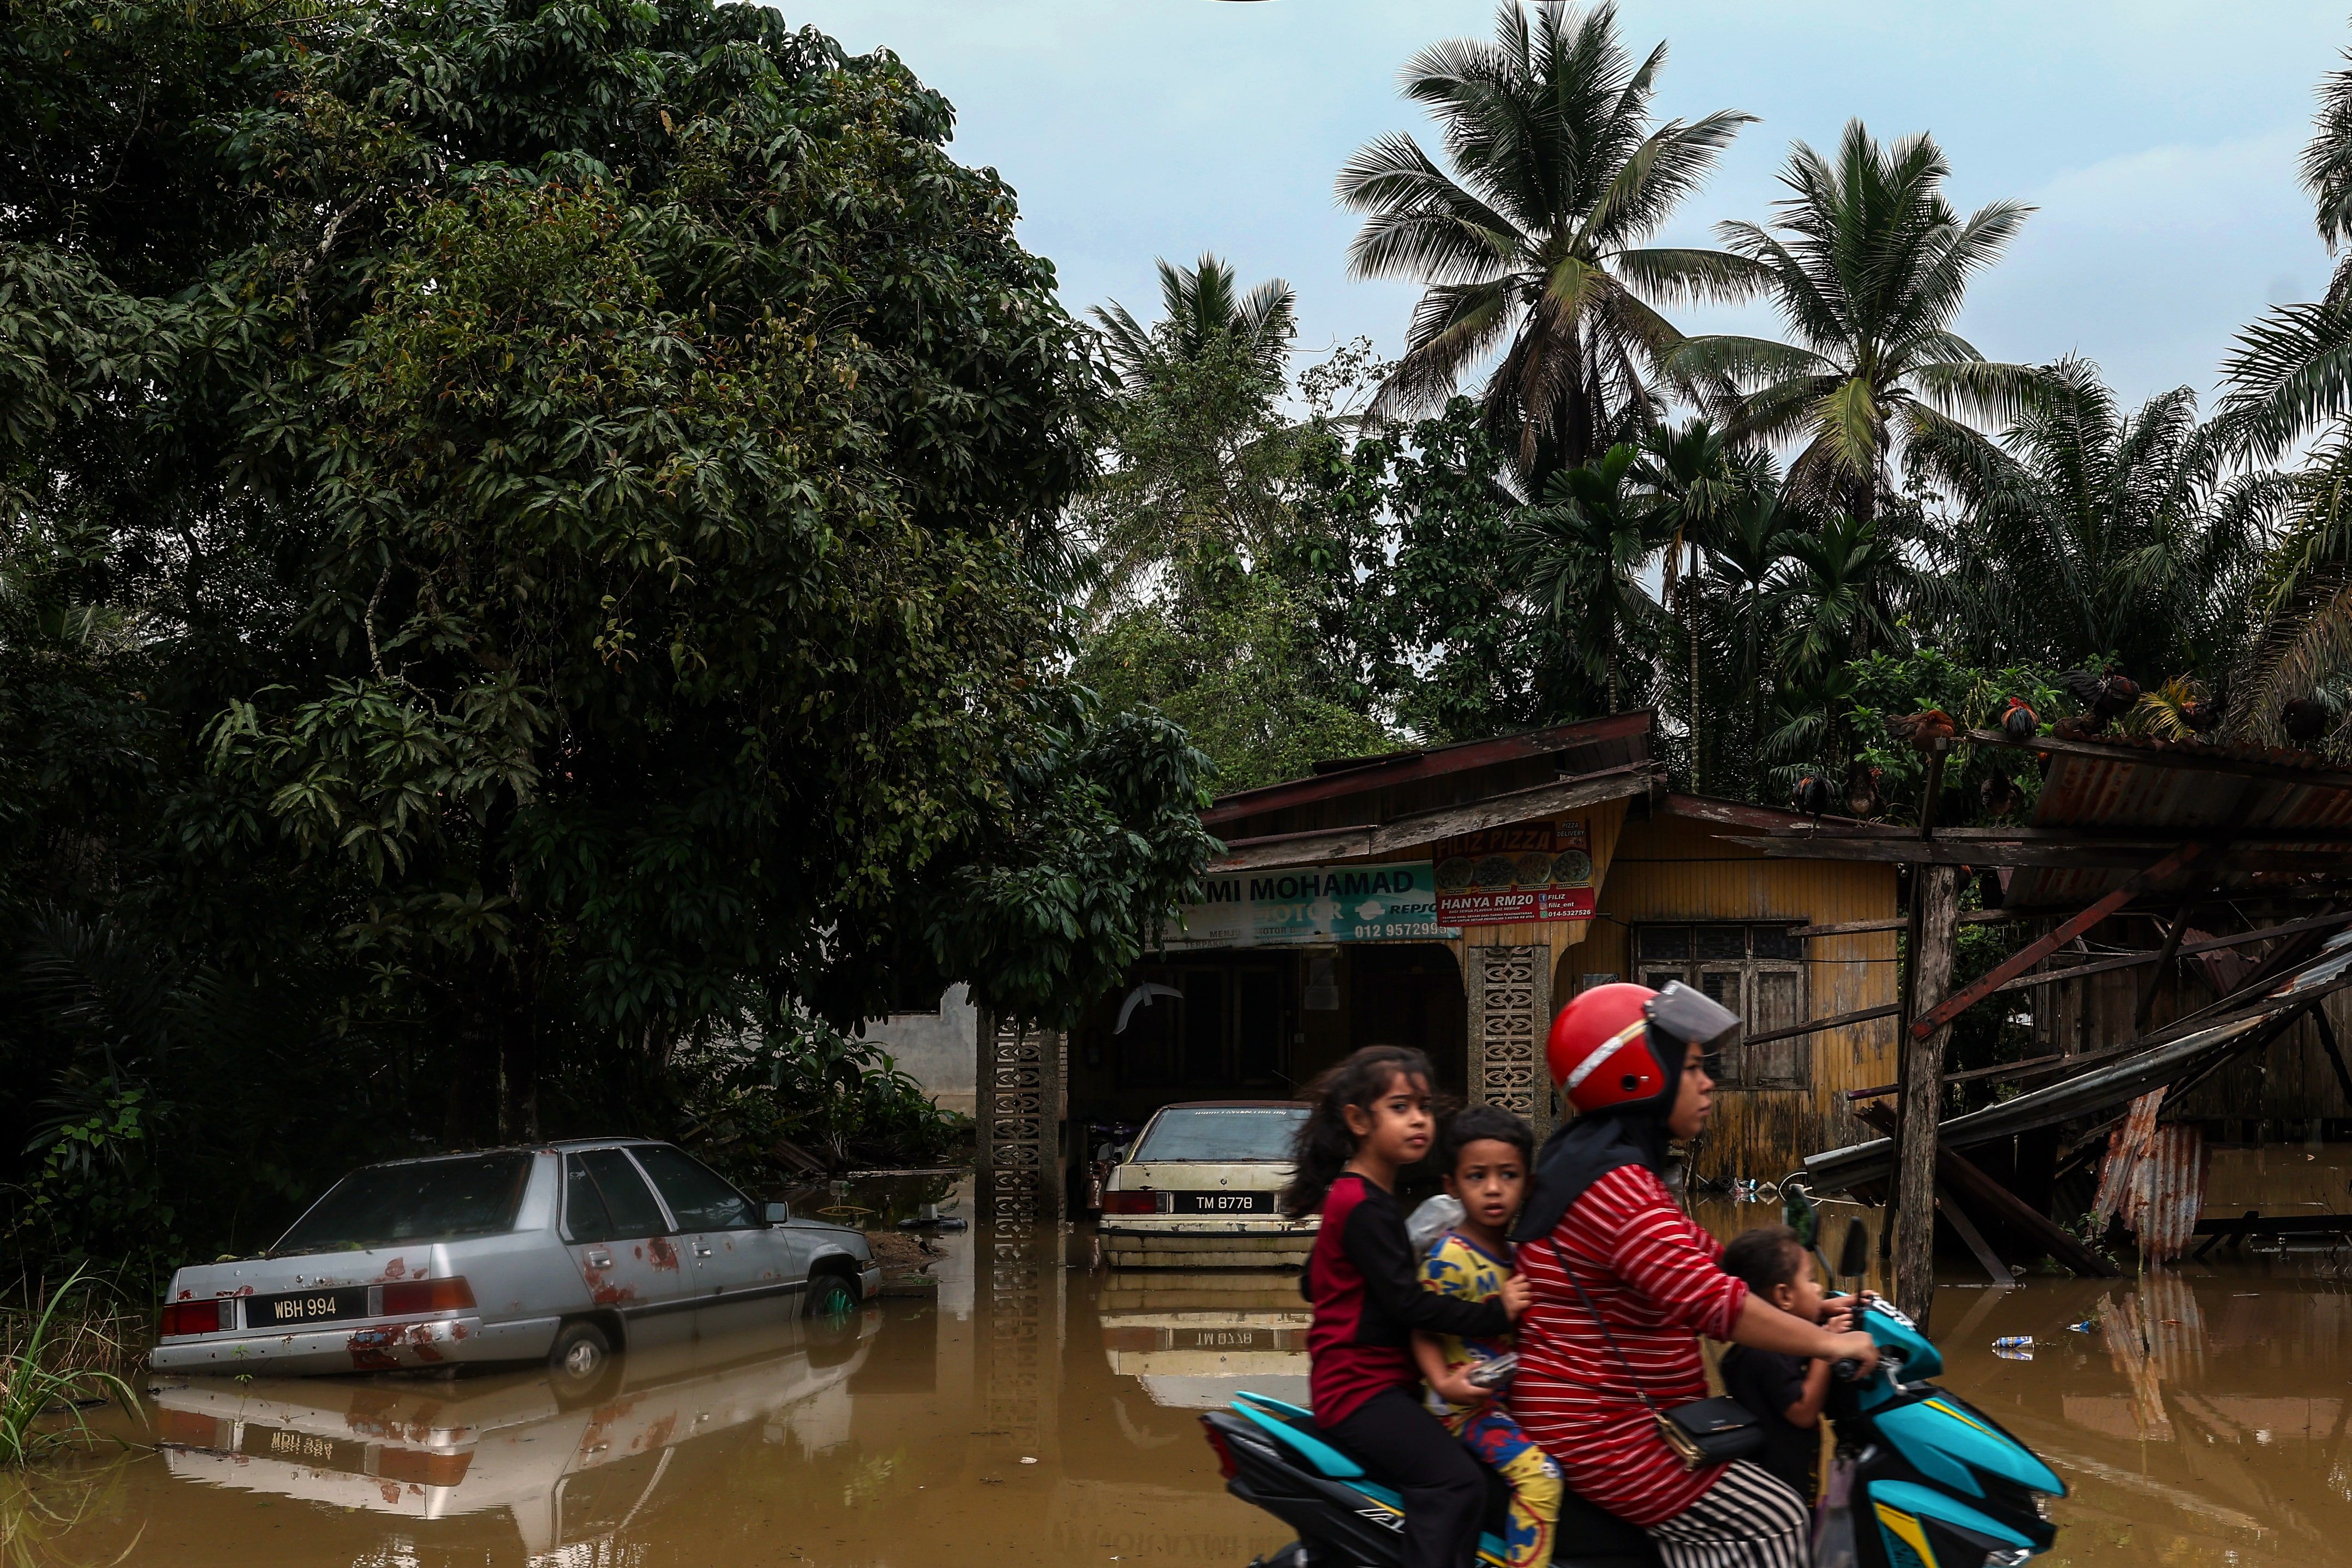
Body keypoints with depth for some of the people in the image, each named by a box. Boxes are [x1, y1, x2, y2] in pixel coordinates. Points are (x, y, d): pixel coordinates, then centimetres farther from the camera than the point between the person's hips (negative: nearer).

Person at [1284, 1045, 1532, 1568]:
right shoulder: (1365, 1207, -15)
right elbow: (1408, 1302, -22)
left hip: (1364, 1381, 11)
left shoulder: (1352, 1195, 16)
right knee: (1456, 1483, -27)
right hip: (1362, 1386, -11)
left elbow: (1312, 1285, 24)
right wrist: (1495, 1314, -21)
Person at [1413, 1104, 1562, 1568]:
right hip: (1467, 1403, -9)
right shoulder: (1449, 1260, -14)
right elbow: (1424, 1333, -15)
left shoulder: (1516, 1255, 12)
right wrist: (1443, 1382, -29)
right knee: (1539, 1474, -27)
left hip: (1512, 1395, 9)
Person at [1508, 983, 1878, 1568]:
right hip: (1602, 1435, -11)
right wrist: (1828, 1342, -20)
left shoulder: (1608, 1165, 14)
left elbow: (1703, 1253, 18)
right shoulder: (1618, 1188, -21)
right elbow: (1712, 1301, -28)